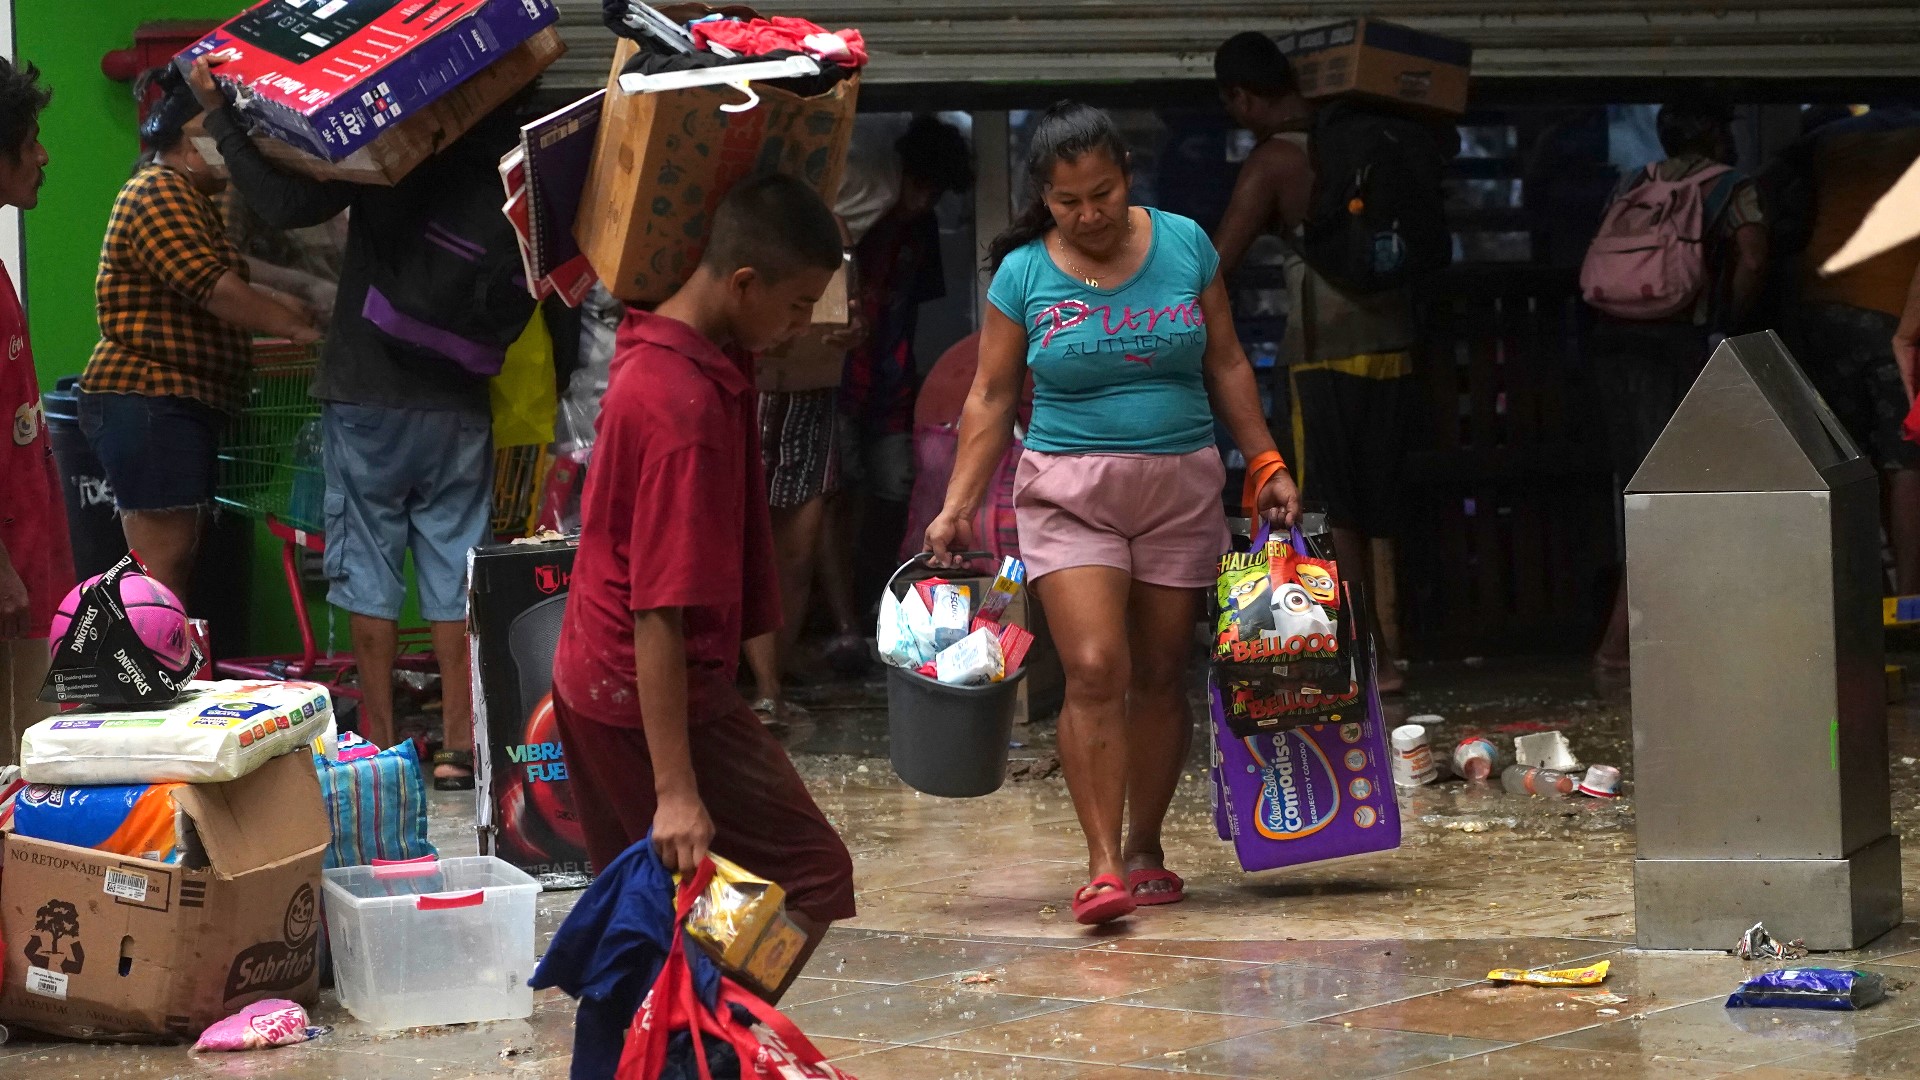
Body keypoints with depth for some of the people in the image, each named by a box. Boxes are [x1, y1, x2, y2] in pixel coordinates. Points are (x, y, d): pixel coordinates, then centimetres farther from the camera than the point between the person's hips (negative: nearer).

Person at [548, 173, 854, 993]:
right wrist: (676, 792, -29)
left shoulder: (653, 347, 2)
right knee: (810, 874, -2)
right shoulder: (688, 405, -25)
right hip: (653, 698, -9)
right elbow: (660, 614, -28)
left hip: (592, 683, 9)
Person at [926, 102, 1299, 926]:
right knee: (1095, 671, -15)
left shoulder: (1184, 246, 2)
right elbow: (992, 398, 1)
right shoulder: (1023, 273, -2)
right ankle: (1103, 866, -14)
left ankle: (1144, 851, 18)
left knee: (1160, 675, 5)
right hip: (1069, 493, -2)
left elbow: (1225, 365, 10)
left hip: (1181, 488, 2)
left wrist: (1265, 464, 6)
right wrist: (957, 507, -5)